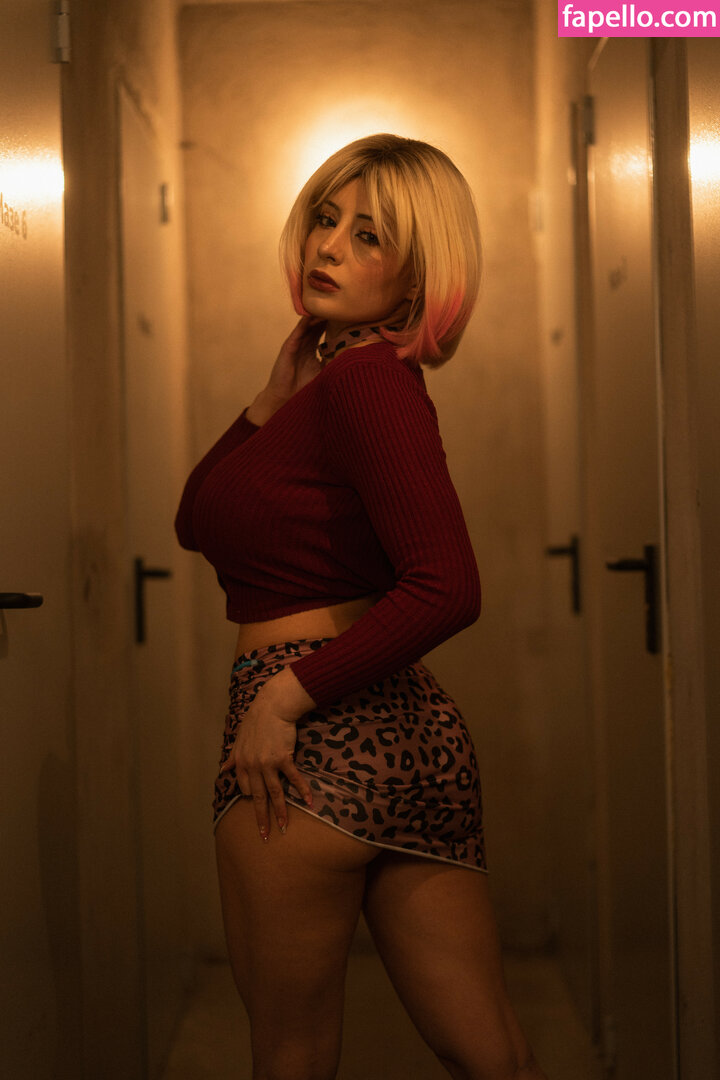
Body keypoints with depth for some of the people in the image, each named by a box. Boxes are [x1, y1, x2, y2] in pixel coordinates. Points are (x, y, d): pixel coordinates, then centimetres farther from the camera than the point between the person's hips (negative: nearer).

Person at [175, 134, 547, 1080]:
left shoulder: (369, 377, -11)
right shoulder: (329, 373, 17)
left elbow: (446, 589, -22)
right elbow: (198, 523, 22)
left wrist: (286, 695, -18)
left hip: (317, 738, -9)